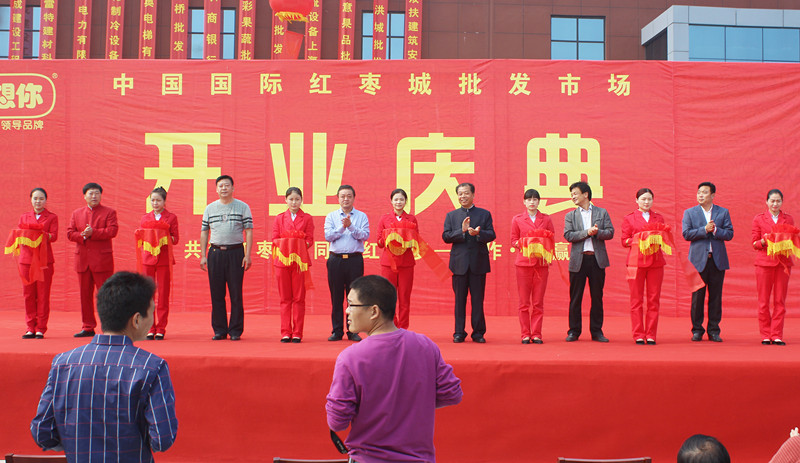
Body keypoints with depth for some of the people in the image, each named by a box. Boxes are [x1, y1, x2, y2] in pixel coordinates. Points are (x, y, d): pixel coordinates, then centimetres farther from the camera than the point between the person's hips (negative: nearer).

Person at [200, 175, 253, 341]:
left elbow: (249, 231, 2)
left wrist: (247, 255, -7)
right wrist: (203, 256, 6)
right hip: (215, 253, 3)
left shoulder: (243, 207, 5)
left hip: (236, 252, -2)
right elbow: (204, 232, 14)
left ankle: (236, 330, 5)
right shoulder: (209, 208, 13)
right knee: (216, 293, 3)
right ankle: (219, 330, 12)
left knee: (236, 293, -2)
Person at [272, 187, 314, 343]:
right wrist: (283, 245, -12)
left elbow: (309, 240, 2)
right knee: (285, 298, 3)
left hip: (300, 261, -1)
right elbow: (274, 239, 7)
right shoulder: (279, 218, 13)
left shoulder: (307, 218, 8)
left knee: (299, 298, -1)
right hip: (282, 259, 1)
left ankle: (297, 333, 3)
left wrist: (300, 245, -17)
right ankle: (285, 332, 7)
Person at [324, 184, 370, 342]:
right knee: (336, 296, 3)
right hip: (336, 259, 1)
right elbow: (328, 236, -2)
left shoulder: (361, 216, 8)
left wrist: (351, 226, -15)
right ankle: (337, 331, 10)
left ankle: (353, 331, 7)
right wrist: (342, 228, -14)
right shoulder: (331, 216, 11)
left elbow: (365, 235, -5)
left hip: (355, 259, -1)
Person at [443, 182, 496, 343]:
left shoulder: (485, 214, 9)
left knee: (478, 299, 2)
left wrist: (478, 233, -20)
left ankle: (478, 332, 10)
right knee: (460, 299, 4)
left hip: (478, 263, 0)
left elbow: (491, 235, -1)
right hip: (459, 263, 1)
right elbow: (446, 236, -1)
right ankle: (459, 332, 10)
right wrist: (462, 231, -15)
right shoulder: (451, 215, 11)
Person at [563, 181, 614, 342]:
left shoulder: (602, 213, 9)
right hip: (578, 260, 0)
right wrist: (587, 232, -13)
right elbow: (568, 235, -4)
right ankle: (574, 331, 10)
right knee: (575, 297, 2)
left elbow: (610, 232, 1)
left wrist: (597, 232, -15)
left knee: (597, 297, 4)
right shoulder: (570, 216, 9)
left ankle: (597, 331, 13)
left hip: (597, 259, 0)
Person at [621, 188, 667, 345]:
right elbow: (624, 240, 5)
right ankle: (638, 335, 3)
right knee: (636, 299, -3)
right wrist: (639, 240, -10)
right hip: (636, 260, -2)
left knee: (654, 299, 0)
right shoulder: (629, 219, 8)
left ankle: (651, 335, 7)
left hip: (656, 261, 2)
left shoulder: (659, 218, 15)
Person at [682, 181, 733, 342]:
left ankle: (713, 330, 11)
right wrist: (704, 230, -15)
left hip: (718, 260, 1)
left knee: (716, 296, 4)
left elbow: (730, 234, 2)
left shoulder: (723, 212, 9)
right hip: (698, 259, -1)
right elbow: (686, 234, -5)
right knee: (697, 296, 1)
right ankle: (697, 330, 10)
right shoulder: (689, 212, 6)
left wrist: (715, 230, -14)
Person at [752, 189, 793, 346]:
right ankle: (765, 335, 8)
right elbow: (754, 243, 6)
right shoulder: (759, 219, 6)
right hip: (764, 262, -1)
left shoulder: (788, 219, 11)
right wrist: (764, 241, -14)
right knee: (763, 300, -1)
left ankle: (777, 335, 7)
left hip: (783, 262, 2)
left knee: (780, 300, 1)